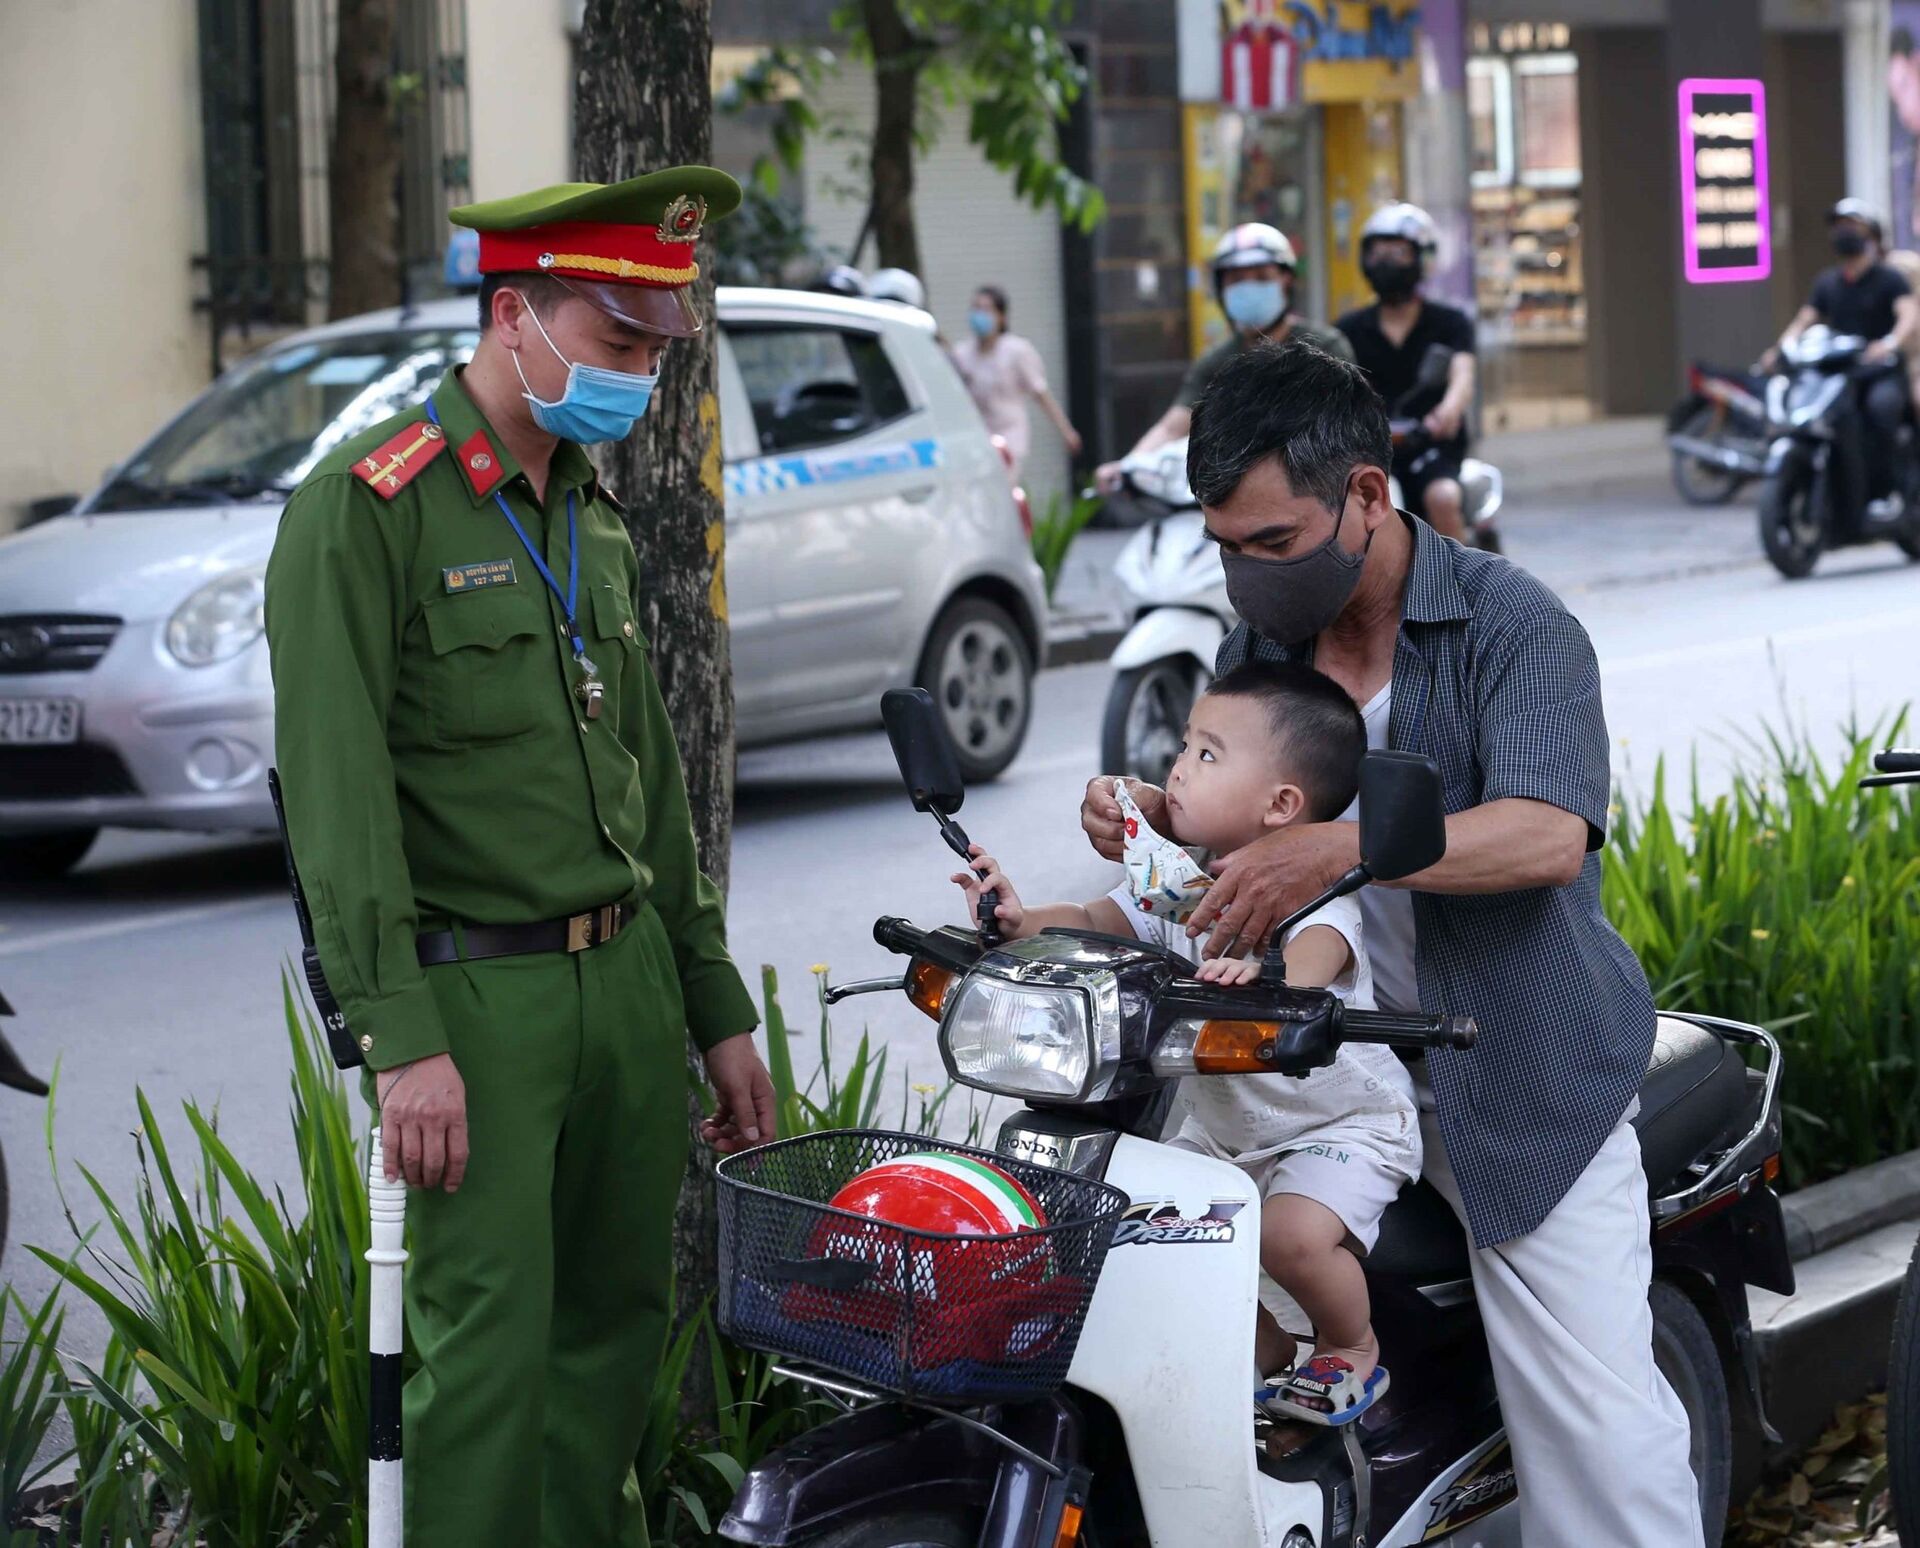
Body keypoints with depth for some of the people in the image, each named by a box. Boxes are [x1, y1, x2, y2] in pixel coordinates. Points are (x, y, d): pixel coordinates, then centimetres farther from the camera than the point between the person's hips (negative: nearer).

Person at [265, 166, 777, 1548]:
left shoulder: (596, 515, 16)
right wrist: (400, 1035, -22)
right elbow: (337, 791, -16)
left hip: (629, 974, 8)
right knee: (492, 1342, -9)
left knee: (623, 1316, 10)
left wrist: (716, 1010, 19)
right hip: (476, 996, -7)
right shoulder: (364, 506, -10)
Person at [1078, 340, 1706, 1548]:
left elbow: (1548, 835, -27)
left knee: (1593, 1418, -9)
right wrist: (1144, 812, -2)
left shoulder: (1514, 626, -12)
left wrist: (1342, 849, -37)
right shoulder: (1258, 641, 9)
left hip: (1520, 1075, -5)